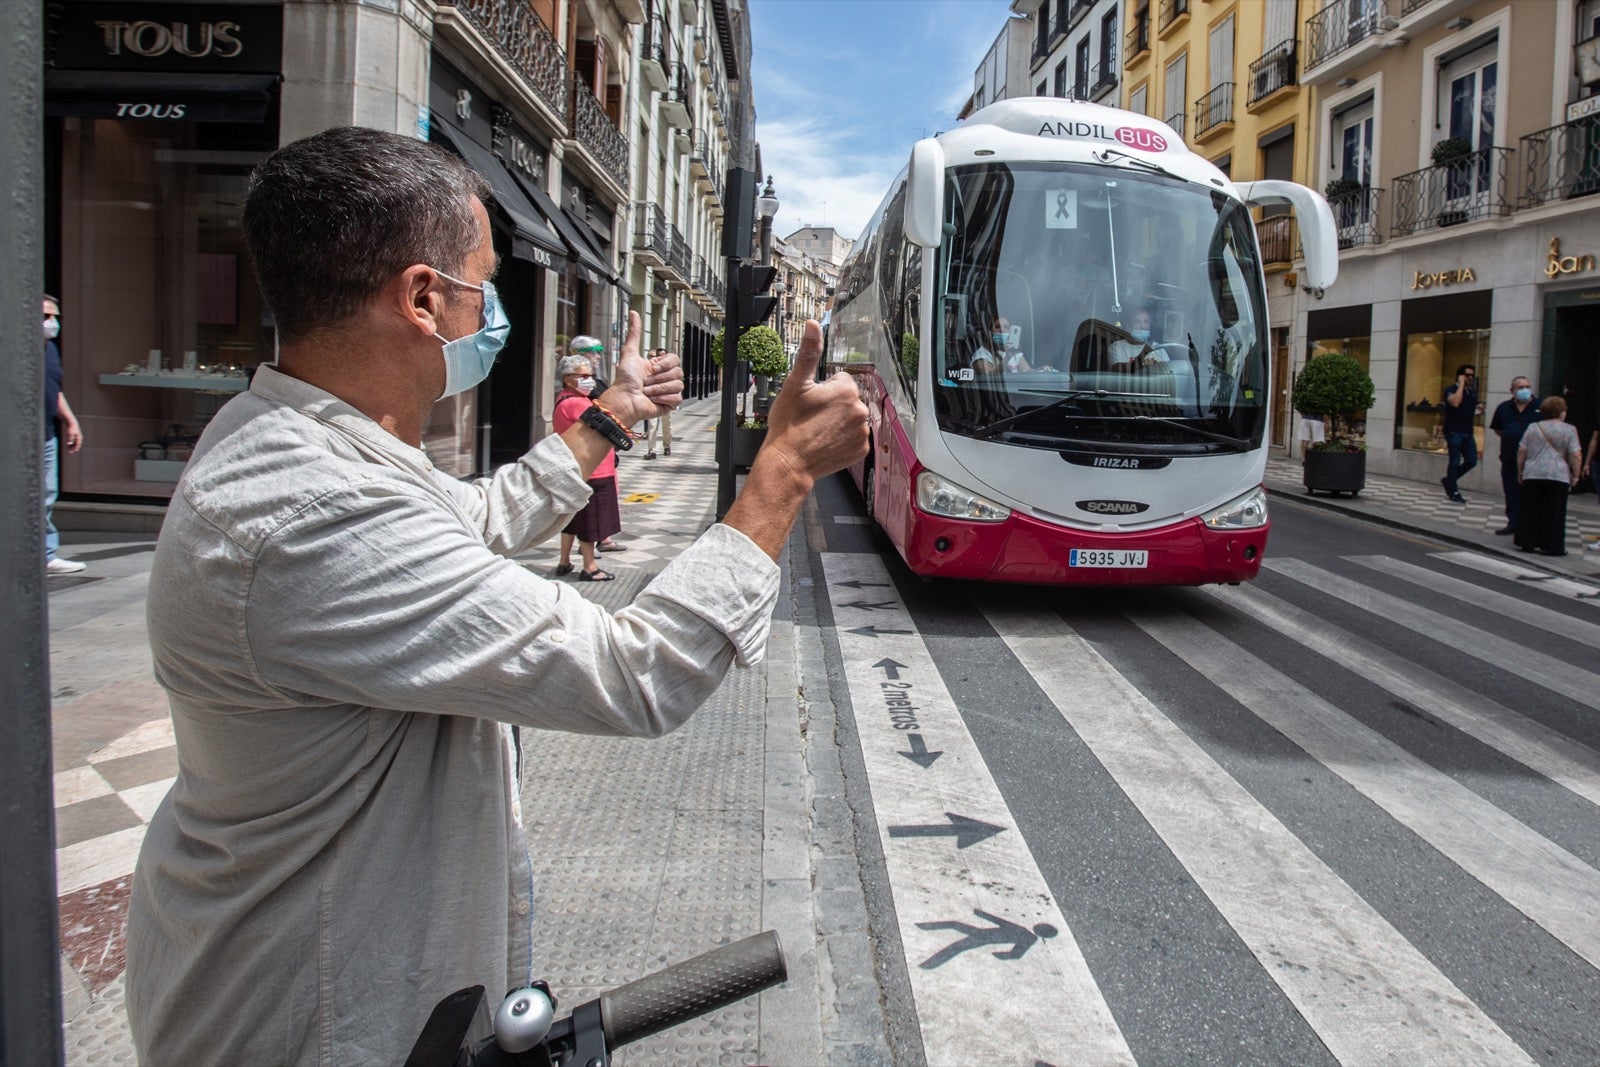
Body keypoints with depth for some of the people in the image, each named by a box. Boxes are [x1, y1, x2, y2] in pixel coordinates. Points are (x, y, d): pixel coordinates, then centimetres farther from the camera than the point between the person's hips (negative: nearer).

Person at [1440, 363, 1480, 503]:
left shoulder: (1472, 392, 15)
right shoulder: (1451, 390, -5)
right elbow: (1455, 402, -27)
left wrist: (1477, 410, 9)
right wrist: (1461, 384, -19)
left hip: (1468, 432, 7)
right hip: (1454, 431, -7)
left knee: (1471, 461, 3)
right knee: (1455, 461, -3)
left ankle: (1448, 481, 22)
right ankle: (1453, 492, 6)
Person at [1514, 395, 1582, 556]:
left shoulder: (1533, 427, 9)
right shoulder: (1569, 430, 0)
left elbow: (1521, 451, 8)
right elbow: (1576, 455, -6)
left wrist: (1520, 471, 17)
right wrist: (1575, 475, 3)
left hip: (1532, 475, 3)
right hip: (1558, 477, -3)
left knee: (1530, 511, 8)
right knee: (1554, 513, 1)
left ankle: (1527, 543, 9)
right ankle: (1552, 546, 2)